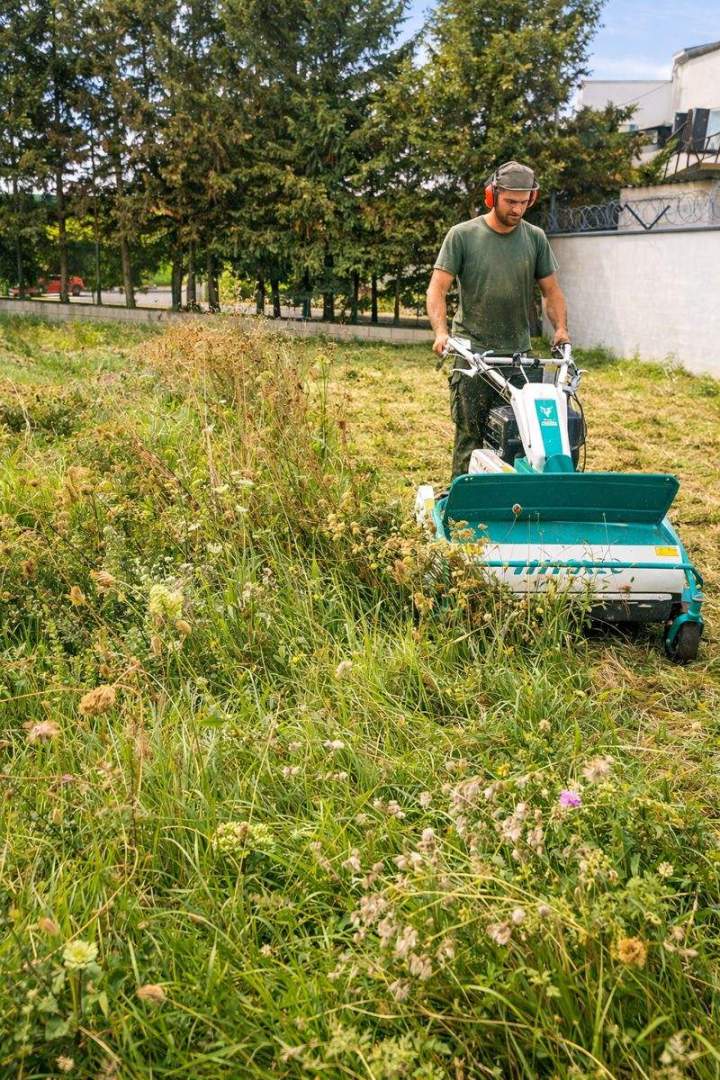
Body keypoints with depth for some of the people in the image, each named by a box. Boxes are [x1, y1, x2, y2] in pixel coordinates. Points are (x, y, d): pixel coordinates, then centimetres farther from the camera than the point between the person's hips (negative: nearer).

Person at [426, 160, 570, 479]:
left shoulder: (535, 238, 10)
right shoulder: (463, 235, 0)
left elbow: (551, 290, 14)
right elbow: (437, 289, -4)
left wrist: (561, 328, -3)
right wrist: (441, 332, -19)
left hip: (519, 355, 3)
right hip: (472, 352, -3)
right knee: (470, 435, -5)